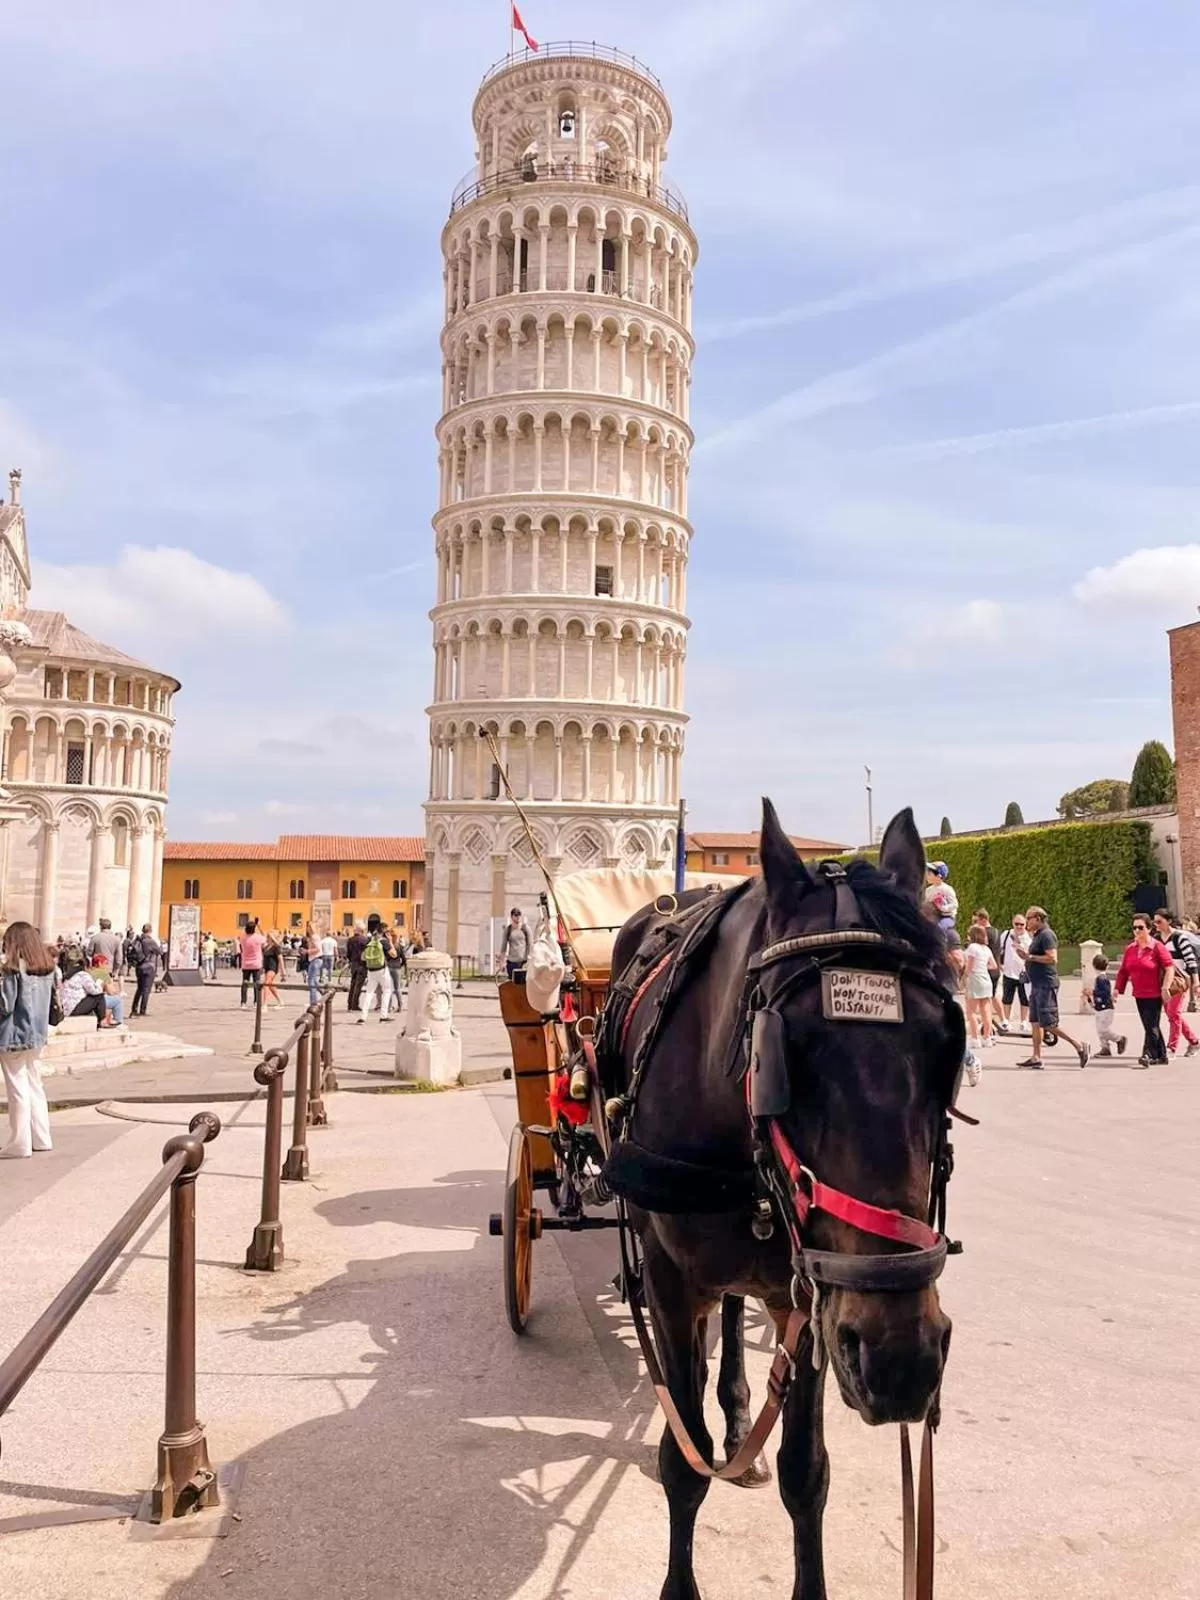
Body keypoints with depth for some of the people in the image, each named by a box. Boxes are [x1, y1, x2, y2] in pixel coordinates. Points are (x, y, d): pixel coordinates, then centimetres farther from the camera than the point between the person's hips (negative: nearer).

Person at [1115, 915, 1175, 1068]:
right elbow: (1123, 971, 13)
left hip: (1154, 994, -7)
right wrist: (1118, 989, 8)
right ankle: (1161, 1055, 23)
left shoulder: (1157, 947, -10)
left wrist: (1165, 988, -18)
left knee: (1151, 1025, -10)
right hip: (1139, 995, 7)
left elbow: (1169, 967, -12)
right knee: (1149, 1025, 12)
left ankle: (1148, 1054, -14)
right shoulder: (1130, 949, 8)